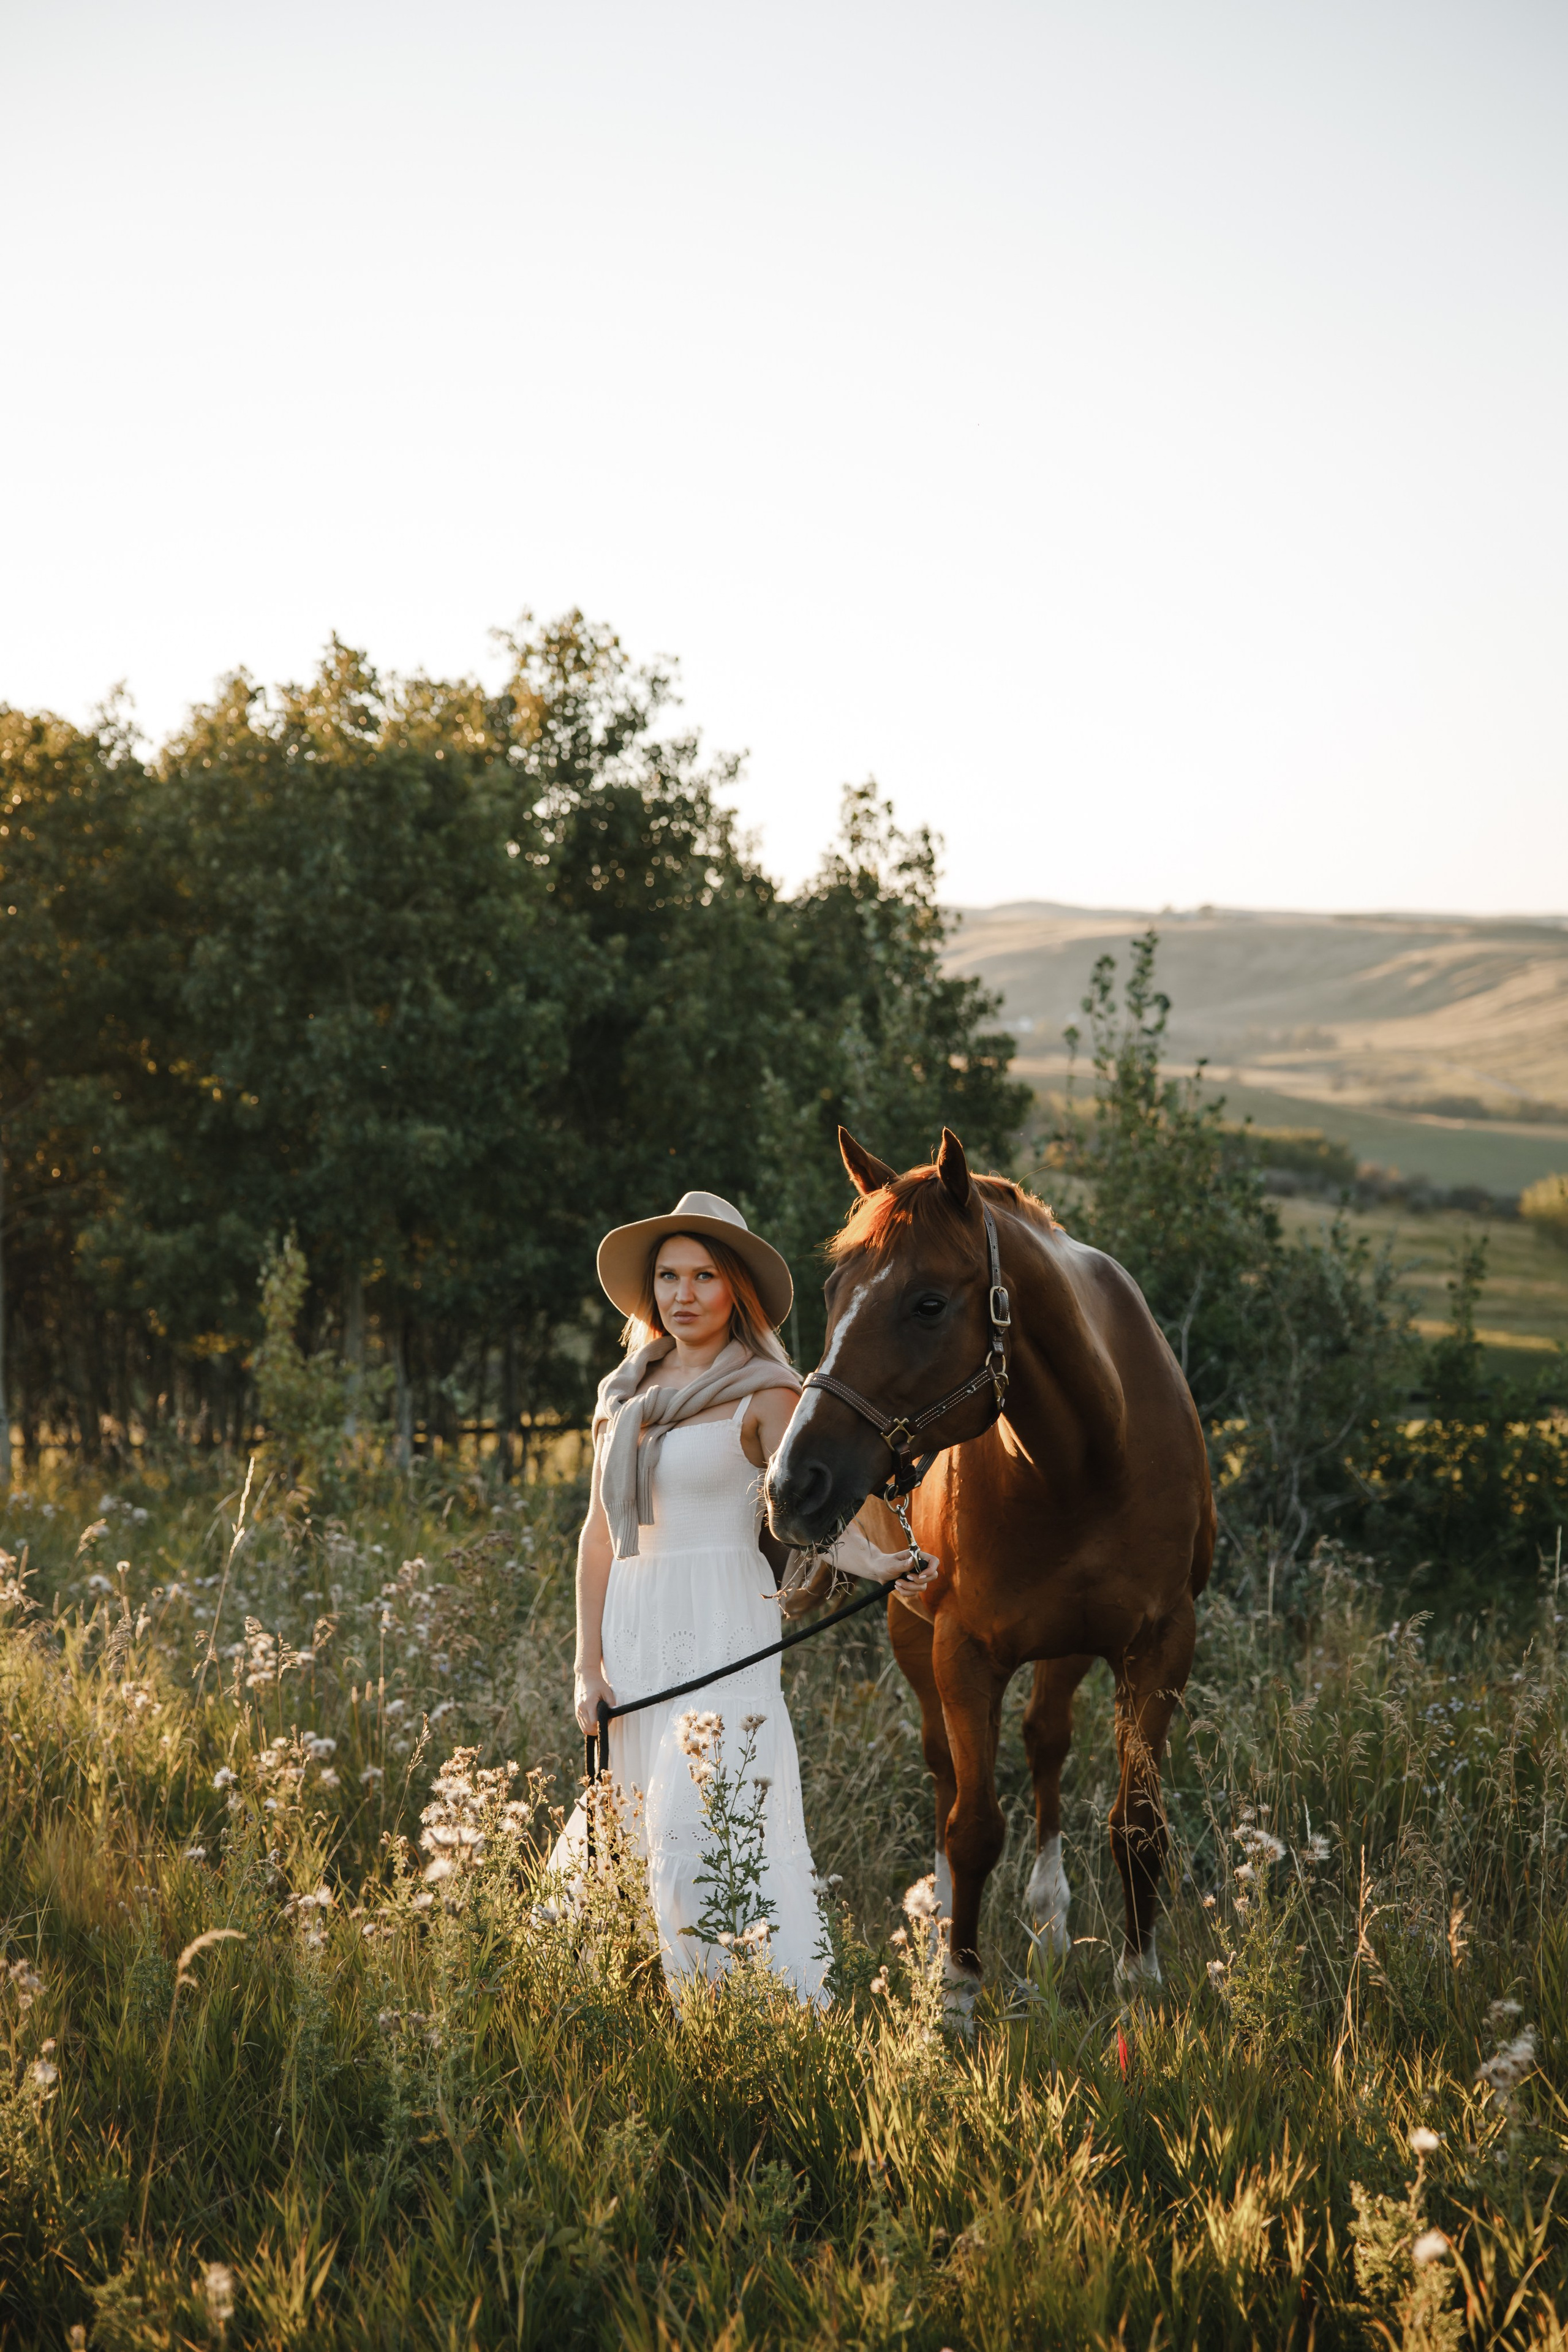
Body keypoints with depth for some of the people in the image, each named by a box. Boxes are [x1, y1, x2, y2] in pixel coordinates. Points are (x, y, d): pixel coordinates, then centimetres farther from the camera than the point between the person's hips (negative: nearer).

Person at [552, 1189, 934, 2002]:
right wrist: (588, 1666, 9)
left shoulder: (763, 1393, -2)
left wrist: (882, 1565, -33)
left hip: (723, 1634, -6)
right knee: (620, 1840, 8)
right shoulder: (624, 1394, 14)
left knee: (698, 1841, -14)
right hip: (633, 1636, 6)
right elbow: (600, 1537, 15)